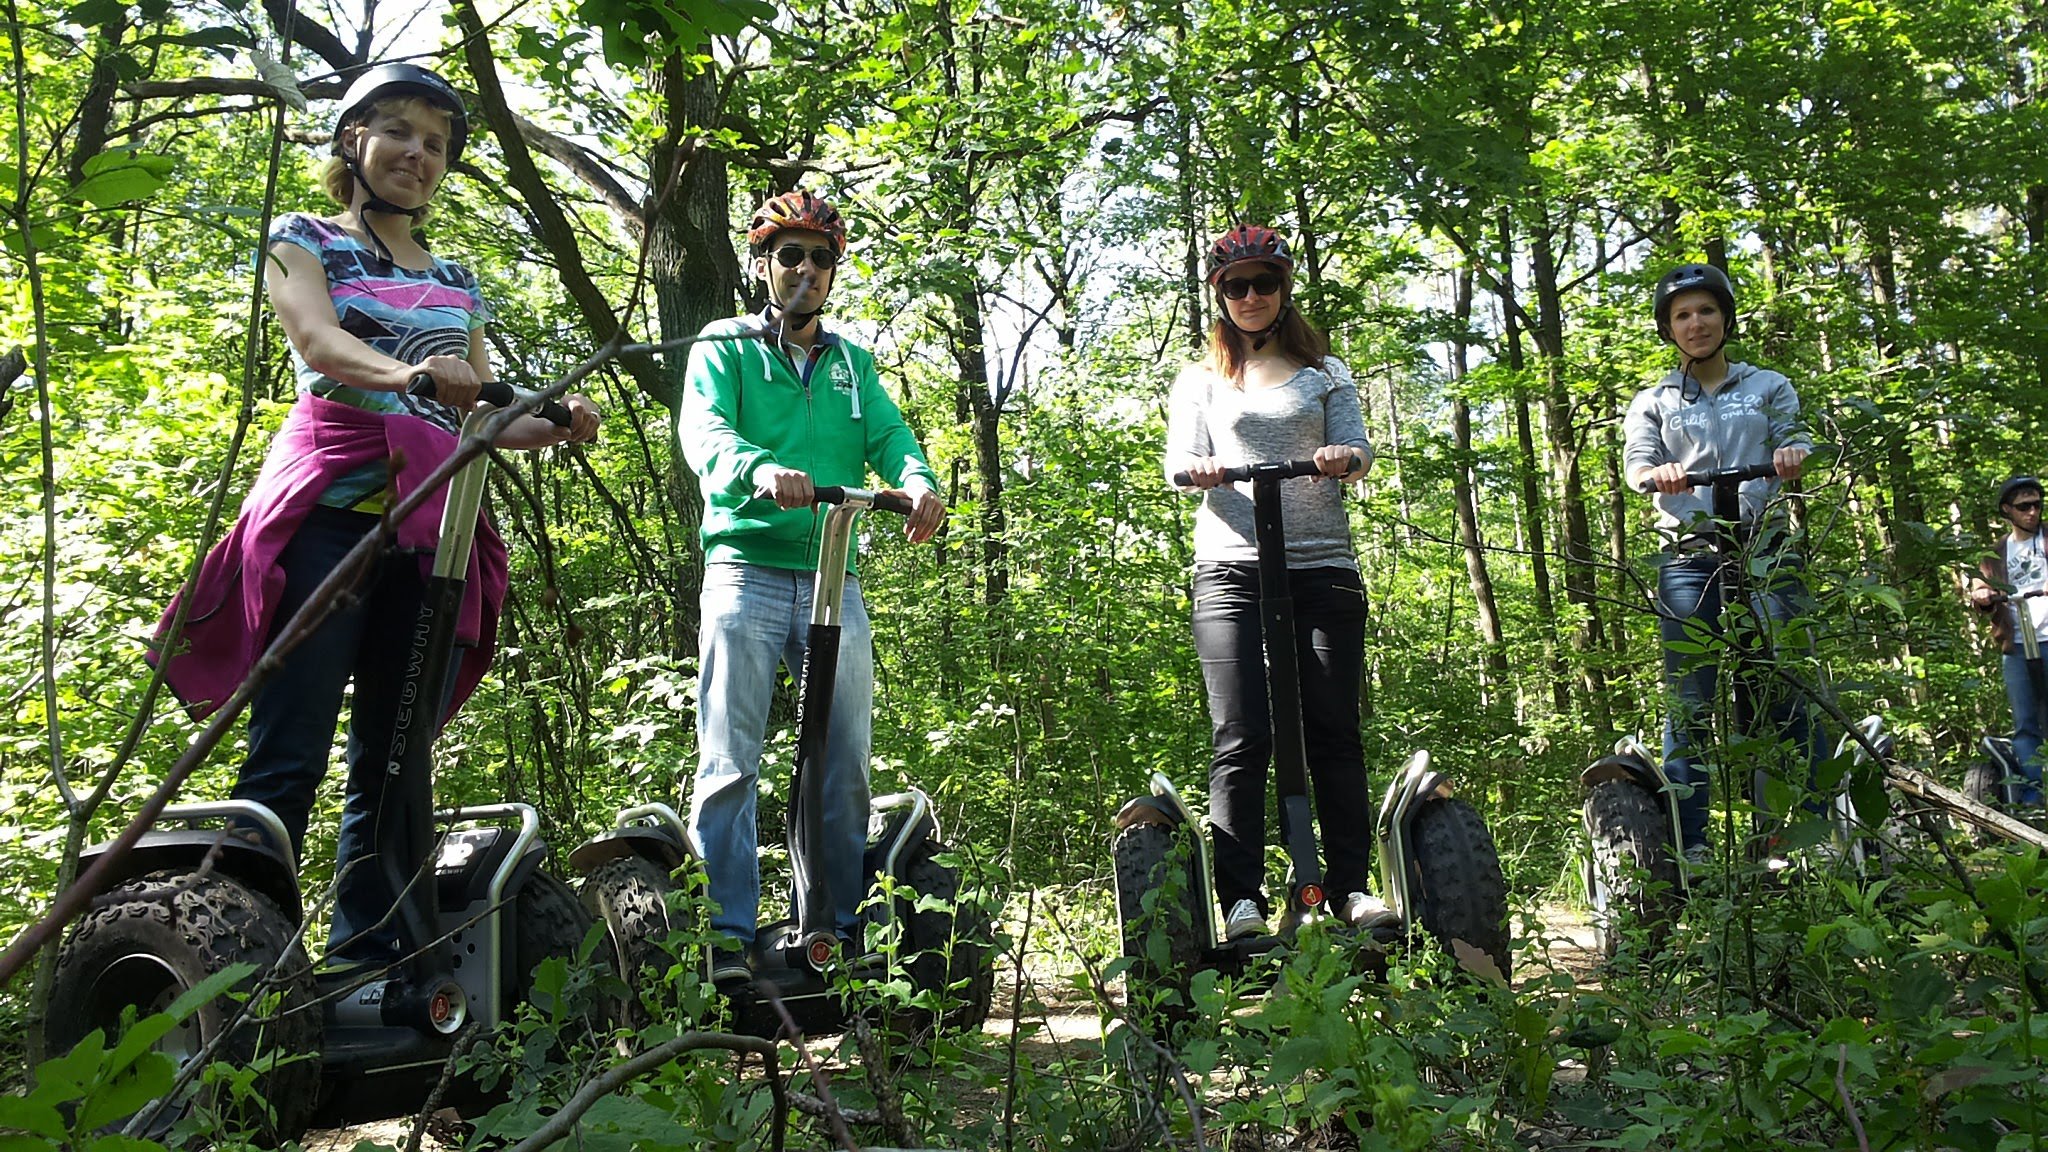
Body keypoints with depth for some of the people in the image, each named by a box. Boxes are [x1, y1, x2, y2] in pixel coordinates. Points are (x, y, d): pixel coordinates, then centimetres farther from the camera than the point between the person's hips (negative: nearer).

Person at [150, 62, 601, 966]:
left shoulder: (457, 281, 24)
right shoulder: (303, 239, 11)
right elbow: (317, 340, -10)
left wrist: (555, 425, -2)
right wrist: (407, 371, -31)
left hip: (433, 527, 4)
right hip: (329, 510, -4)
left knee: (394, 763, 3)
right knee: (288, 757, -9)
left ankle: (366, 968, 8)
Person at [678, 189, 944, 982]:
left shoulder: (852, 363, 20)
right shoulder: (725, 345, 10)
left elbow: (889, 434, 4)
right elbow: (702, 428, -9)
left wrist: (919, 482, -21)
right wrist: (758, 469, -32)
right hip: (747, 568, -3)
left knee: (846, 768, 4)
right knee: (729, 764, -7)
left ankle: (851, 930, 12)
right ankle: (727, 937, -3)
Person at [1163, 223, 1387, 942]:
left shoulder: (1326, 371, 18)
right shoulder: (1200, 378, 18)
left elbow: (1358, 449, 6)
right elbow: (1178, 458, 5)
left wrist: (1346, 458, -18)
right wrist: (1198, 468, -19)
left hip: (1323, 565, 1)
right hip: (1231, 568, -1)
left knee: (1334, 731, -2)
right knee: (1241, 737, -8)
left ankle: (1350, 886, 5)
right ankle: (1242, 897, -6)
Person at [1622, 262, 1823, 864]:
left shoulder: (1769, 386, 18)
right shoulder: (1652, 401, 17)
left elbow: (1795, 442, 4)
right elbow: (1637, 463, 2)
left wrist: (1791, 454, -21)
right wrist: (1659, 475, -23)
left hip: (1766, 549, 0)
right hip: (1689, 558, 0)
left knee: (1791, 691, -9)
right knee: (1689, 703, -4)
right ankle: (1688, 844, -3)